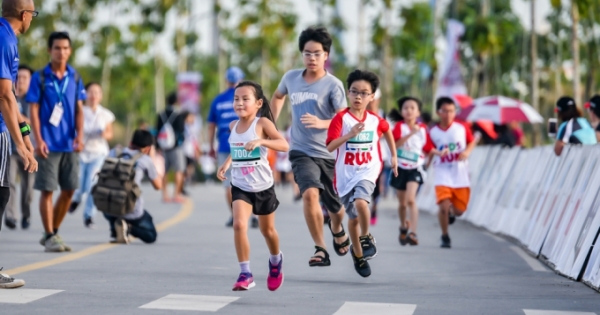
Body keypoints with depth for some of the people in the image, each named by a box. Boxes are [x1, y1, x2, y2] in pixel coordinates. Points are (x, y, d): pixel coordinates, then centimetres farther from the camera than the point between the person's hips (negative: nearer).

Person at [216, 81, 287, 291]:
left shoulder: (262, 123, -14)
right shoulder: (233, 126, 1)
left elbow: (284, 145, -25)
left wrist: (261, 141, -37)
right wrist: (227, 163, 4)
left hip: (263, 187, -3)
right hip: (240, 187, 3)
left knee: (267, 230, 16)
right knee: (239, 224, -19)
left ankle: (276, 261, 47)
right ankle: (245, 274, -13)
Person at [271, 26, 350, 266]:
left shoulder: (333, 85, -8)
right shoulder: (291, 78, 3)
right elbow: (278, 96, 26)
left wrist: (322, 123, -32)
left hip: (329, 154, -1)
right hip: (302, 152, 1)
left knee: (334, 207, 11)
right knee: (310, 193, -26)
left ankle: (337, 230, 49)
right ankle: (320, 250, -19)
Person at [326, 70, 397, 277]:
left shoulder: (375, 120, -2)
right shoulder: (341, 119, -11)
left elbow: (387, 131, 22)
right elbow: (329, 147, -19)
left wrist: (394, 156, 26)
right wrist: (350, 134, -31)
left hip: (367, 171, 0)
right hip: (345, 174, 0)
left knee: (360, 202, -30)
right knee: (353, 217, 12)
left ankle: (366, 237, -4)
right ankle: (358, 254, 34)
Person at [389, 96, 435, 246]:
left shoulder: (423, 129, 0)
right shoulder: (400, 126, -6)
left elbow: (428, 149, 8)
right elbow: (395, 144, -23)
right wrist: (411, 133, -33)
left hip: (415, 169, -1)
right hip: (400, 168, 1)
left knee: (411, 199, -21)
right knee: (403, 203, 14)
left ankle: (413, 233, -25)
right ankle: (404, 226, 42)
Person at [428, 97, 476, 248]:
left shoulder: (462, 128, -2)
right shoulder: (433, 132, -5)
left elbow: (472, 142, 12)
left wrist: (467, 152, -7)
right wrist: (437, 152, -18)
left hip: (460, 175, 2)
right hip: (442, 175, -2)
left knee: (459, 210, 4)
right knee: (444, 206, -17)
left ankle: (451, 211, 43)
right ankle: (445, 237, 4)